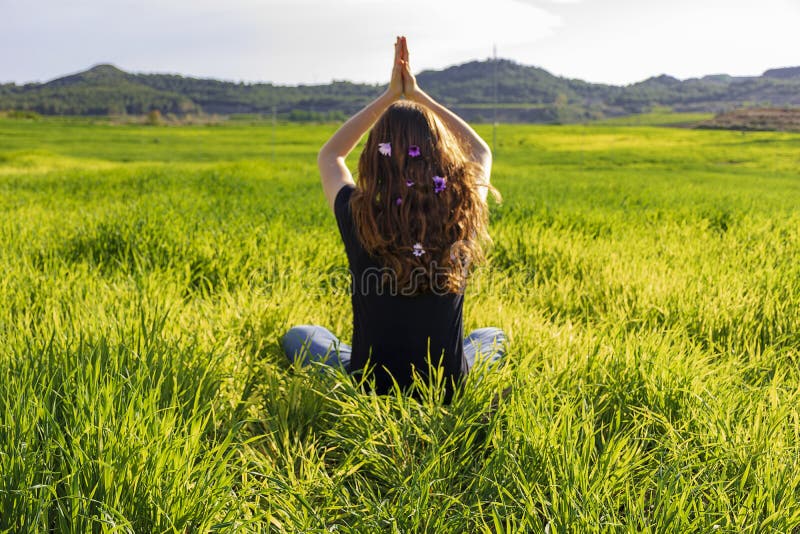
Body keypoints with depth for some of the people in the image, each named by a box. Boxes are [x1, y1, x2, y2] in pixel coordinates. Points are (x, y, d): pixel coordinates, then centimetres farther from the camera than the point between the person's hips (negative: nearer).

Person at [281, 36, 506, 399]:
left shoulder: (359, 219, -20)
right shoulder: (463, 220, -16)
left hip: (368, 388, -1)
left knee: (297, 336, 27)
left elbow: (329, 155, 4)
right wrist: (419, 96, 4)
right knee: (493, 337, 34)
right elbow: (481, 152, 7)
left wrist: (389, 97, 1)